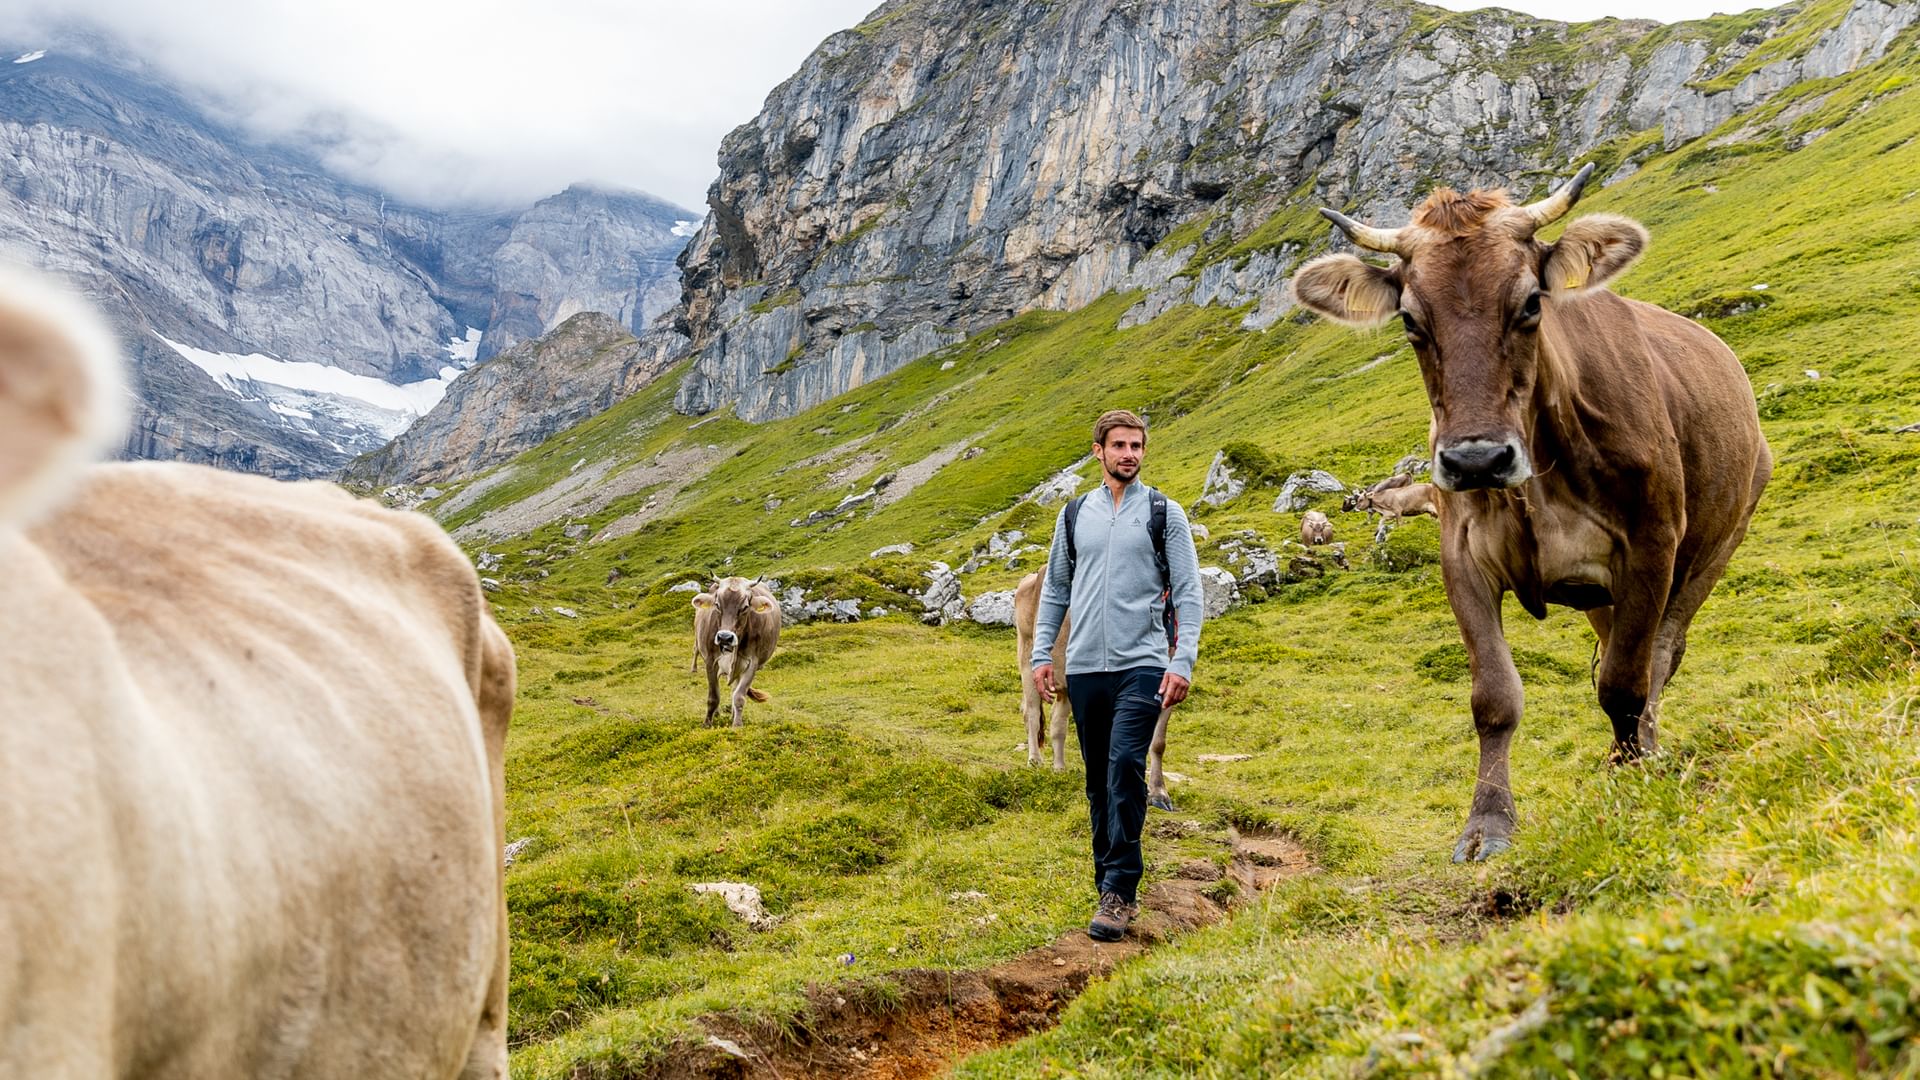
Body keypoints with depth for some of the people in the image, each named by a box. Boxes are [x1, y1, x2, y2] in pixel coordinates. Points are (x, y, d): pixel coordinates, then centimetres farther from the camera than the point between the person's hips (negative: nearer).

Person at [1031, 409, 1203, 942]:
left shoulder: (1165, 513, 3)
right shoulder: (1074, 514, 12)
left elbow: (1188, 593, 0)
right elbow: (1055, 588, 17)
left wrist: (1182, 663, -10)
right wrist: (1042, 654, 8)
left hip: (1141, 665, -4)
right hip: (1084, 668, 4)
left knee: (1124, 768, -18)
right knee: (1098, 780, 9)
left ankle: (1120, 892, -15)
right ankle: (1111, 887, 19)